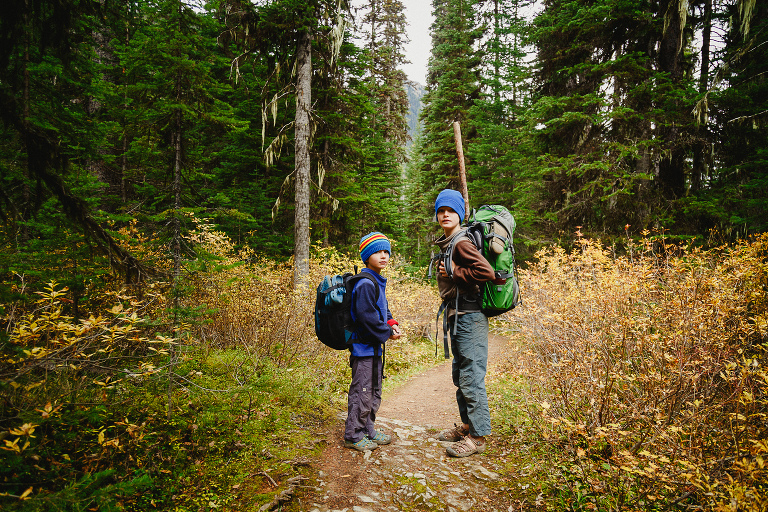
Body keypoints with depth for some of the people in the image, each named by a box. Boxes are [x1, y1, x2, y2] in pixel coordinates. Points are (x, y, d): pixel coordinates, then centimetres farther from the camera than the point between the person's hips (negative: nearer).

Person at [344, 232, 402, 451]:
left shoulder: (378, 283, 13)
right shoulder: (365, 284, -19)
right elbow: (367, 317, -24)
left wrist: (391, 323, 3)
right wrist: (387, 333, -14)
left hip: (375, 347, 10)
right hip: (364, 346, -10)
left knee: (374, 392, 19)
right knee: (362, 392, -2)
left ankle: (368, 429, 31)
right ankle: (353, 435, 11)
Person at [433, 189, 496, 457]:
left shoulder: (461, 242, -14)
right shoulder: (446, 243, 15)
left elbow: (487, 272, -25)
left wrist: (455, 273, -16)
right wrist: (448, 272, 6)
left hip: (469, 317, -10)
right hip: (457, 317, 11)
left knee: (471, 378, -5)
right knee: (460, 375, 19)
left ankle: (477, 436, 5)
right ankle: (467, 425, 32)